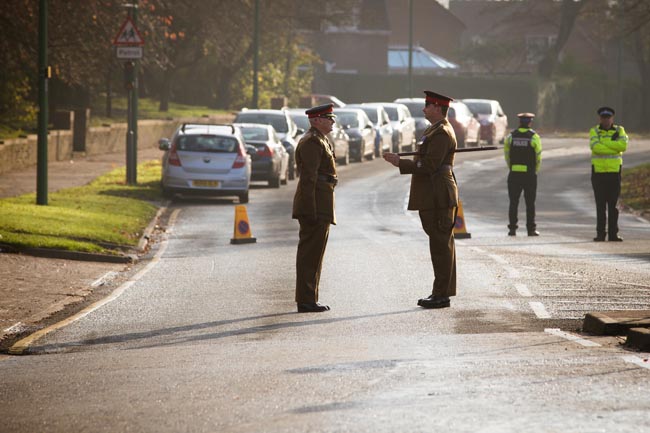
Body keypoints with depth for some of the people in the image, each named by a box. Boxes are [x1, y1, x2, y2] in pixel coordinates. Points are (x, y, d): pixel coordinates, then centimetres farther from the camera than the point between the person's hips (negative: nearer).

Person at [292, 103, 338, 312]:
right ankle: (306, 301, -7)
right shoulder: (312, 142, -13)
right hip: (316, 206, -11)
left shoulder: (319, 141, 20)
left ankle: (308, 299, 16)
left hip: (319, 207, 11)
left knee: (311, 253, 12)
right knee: (310, 254, -8)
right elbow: (308, 177, -20)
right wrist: (310, 210, -24)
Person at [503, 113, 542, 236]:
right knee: (530, 203, 3)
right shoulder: (534, 137, -5)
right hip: (529, 174, -2)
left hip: (514, 174, 2)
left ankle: (512, 228, 4)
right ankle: (531, 229, 1)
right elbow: (538, 156, -3)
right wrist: (535, 171, 10)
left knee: (513, 202, 7)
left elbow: (507, 155, 6)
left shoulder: (511, 136, 3)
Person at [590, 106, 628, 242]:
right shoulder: (594, 131, 2)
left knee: (613, 205, 2)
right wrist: (614, 148, -15)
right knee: (600, 205, 1)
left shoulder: (619, 130, 5)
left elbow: (623, 145, -14)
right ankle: (600, 234, 3)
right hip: (598, 171, -1)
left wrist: (604, 143, -14)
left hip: (614, 171, 1)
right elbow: (595, 147, -18)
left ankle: (613, 233, 5)